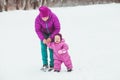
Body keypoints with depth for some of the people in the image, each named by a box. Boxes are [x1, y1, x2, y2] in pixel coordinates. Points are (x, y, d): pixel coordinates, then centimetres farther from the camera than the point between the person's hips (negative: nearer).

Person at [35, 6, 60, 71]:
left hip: (52, 33, -1)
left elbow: (57, 28, -24)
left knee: (51, 48, -9)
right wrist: (42, 39, -29)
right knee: (43, 47, -8)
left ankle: (52, 64, -1)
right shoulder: (38, 19, -29)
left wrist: (51, 37, -29)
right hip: (43, 33, 2)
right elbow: (37, 30, -18)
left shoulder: (54, 17, -33)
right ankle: (45, 64, -3)